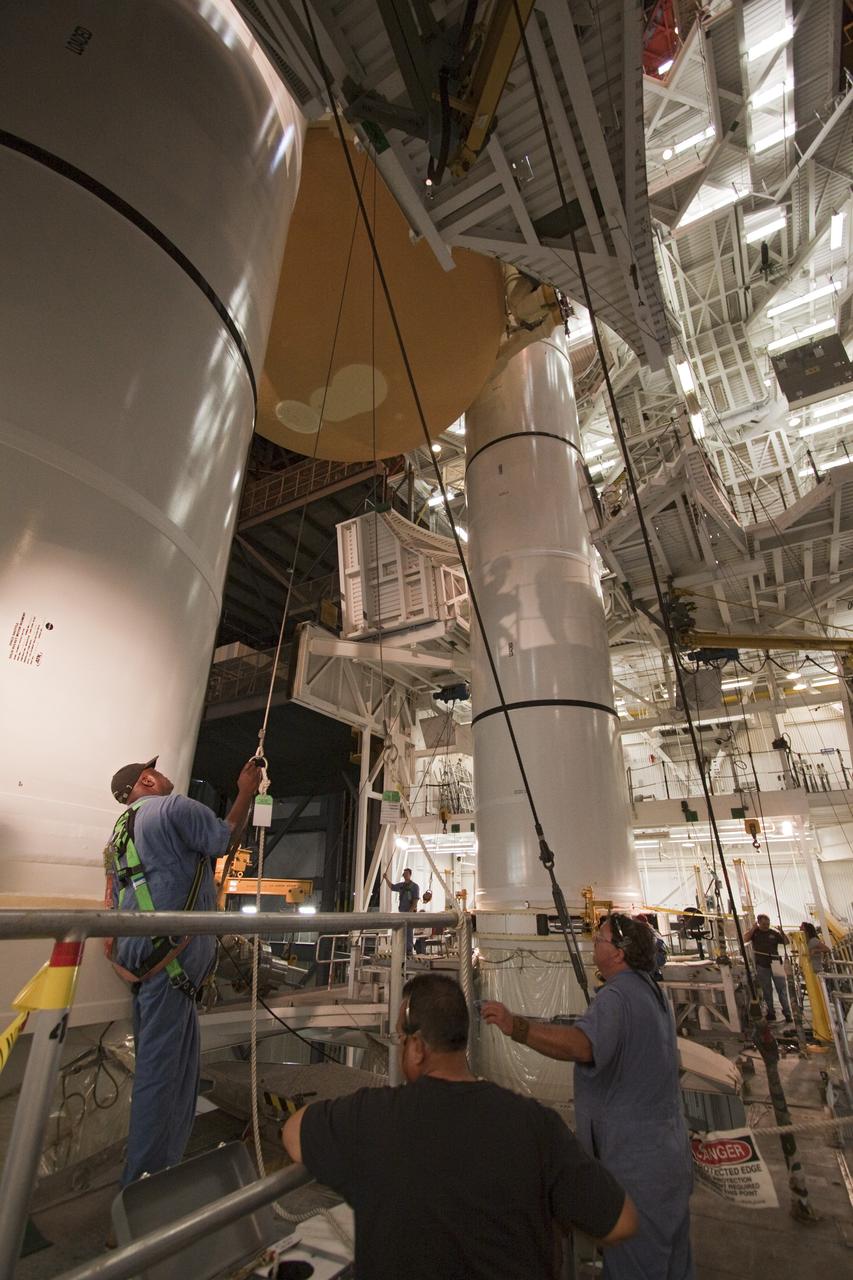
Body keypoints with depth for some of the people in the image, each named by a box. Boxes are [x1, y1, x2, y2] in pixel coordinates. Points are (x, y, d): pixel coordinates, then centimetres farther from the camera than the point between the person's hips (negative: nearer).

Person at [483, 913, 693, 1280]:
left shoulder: (617, 996, -26)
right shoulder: (652, 992, 6)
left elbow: (580, 1046, -45)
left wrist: (516, 1026, -54)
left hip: (633, 1163, -9)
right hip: (672, 1154, 9)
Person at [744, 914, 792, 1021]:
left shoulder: (774, 933, 2)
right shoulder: (754, 932, 0)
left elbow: (786, 942, 1)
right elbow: (745, 939, -14)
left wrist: (782, 932, -15)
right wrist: (753, 928, -18)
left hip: (775, 965, 0)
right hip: (762, 966, 0)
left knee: (782, 988, 1)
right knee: (766, 990, 8)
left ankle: (787, 1013, 9)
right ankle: (771, 1013, 18)